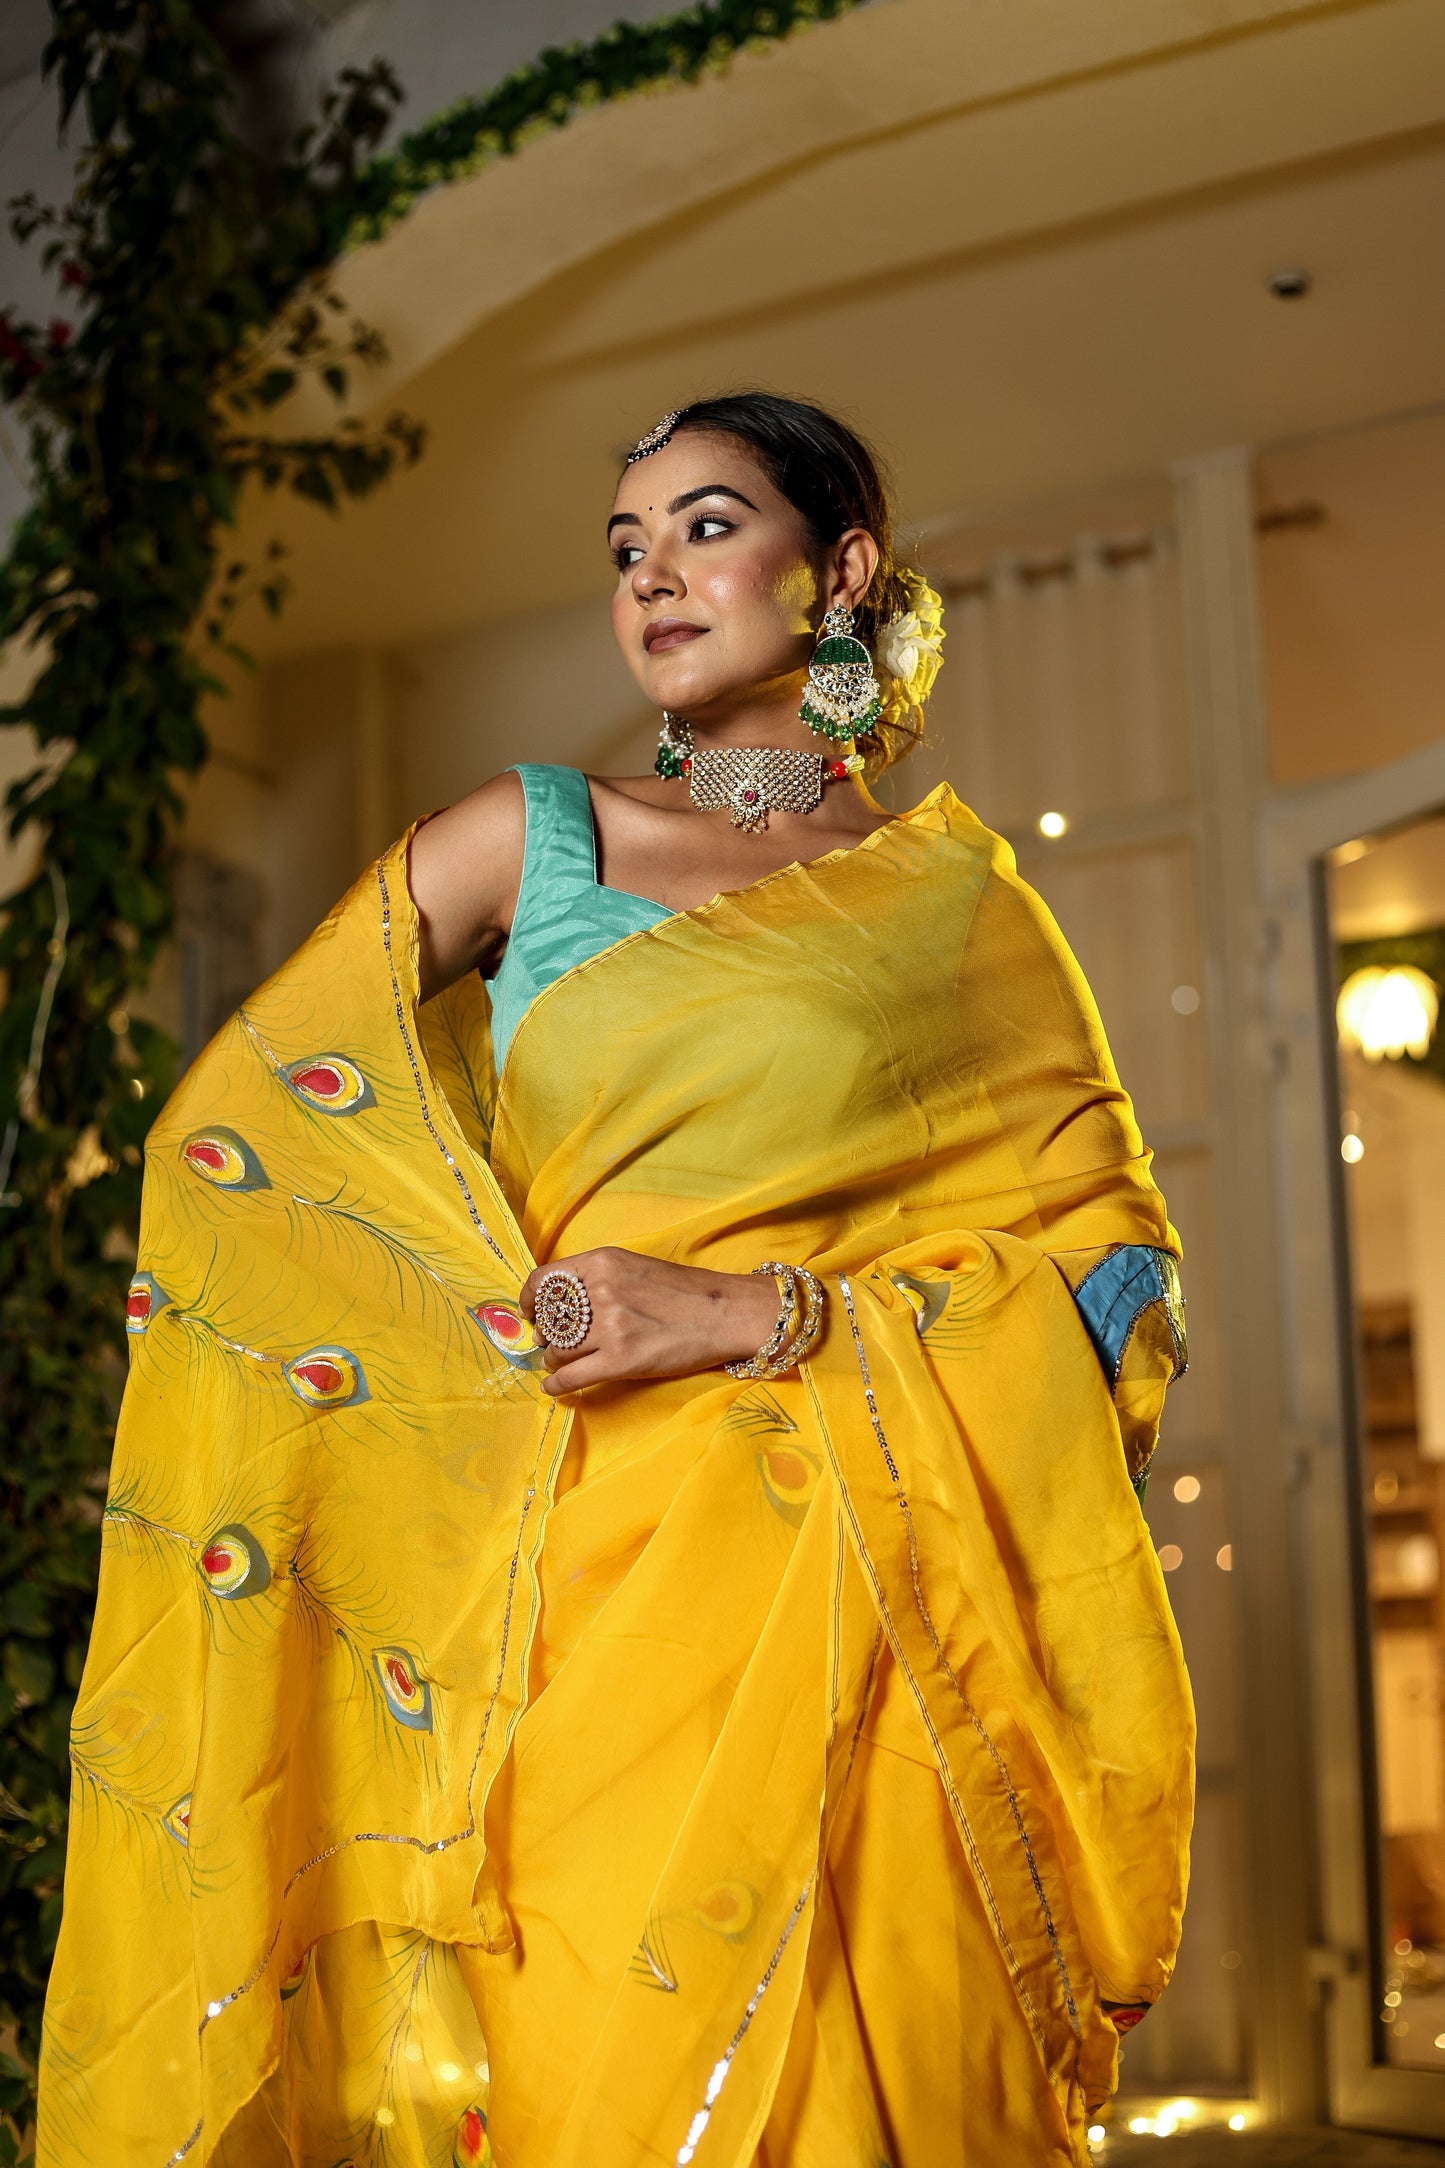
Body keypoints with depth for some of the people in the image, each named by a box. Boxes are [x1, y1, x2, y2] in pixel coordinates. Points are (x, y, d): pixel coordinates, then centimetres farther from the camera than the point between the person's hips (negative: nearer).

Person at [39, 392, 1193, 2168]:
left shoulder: (961, 905, 11)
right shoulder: (533, 839, 12)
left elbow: (1119, 1276, 2)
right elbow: (233, 1125, 8)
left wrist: (755, 1314, -10)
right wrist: (519, 1324, -4)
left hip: (857, 1615, 0)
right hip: (572, 1596, 0)